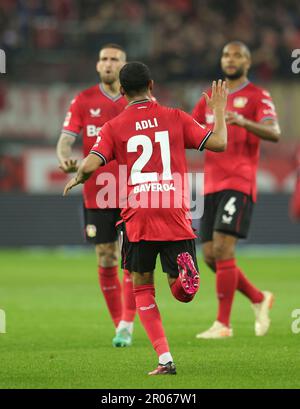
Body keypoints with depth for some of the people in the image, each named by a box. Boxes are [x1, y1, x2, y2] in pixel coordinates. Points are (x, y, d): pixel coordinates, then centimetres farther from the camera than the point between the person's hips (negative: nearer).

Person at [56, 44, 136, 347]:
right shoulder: (83, 101, 3)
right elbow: (66, 139, -3)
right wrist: (65, 159, -25)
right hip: (97, 194, 1)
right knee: (106, 263, 3)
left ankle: (126, 325, -8)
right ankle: (120, 326, 14)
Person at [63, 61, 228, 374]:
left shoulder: (114, 127, 4)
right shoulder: (176, 118, 7)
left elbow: (90, 165, -8)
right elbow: (218, 143, 3)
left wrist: (75, 180, 14)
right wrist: (219, 111, 20)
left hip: (137, 219, -1)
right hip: (175, 217, 1)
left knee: (142, 289, 15)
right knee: (183, 293, 10)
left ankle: (165, 359, 1)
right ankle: (184, 274, -29)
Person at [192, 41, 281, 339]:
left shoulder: (257, 96, -1)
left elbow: (274, 133, -16)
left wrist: (243, 122, -34)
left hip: (239, 183, -7)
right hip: (211, 185, 7)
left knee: (222, 250, -15)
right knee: (210, 256, 4)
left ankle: (223, 324, -10)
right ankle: (259, 299, 24)